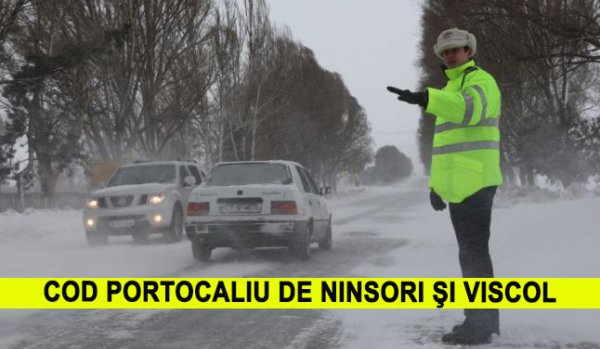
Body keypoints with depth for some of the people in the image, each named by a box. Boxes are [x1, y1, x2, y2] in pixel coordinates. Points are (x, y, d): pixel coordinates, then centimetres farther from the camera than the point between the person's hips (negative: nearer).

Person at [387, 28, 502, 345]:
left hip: (475, 182, -10)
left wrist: (425, 98, -47)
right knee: (473, 251, 13)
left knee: (473, 252, -10)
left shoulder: (479, 80, -8)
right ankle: (485, 318, 21)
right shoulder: (453, 88, 23)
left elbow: (469, 108, -33)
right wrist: (436, 183, 20)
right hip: (461, 184, 10)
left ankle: (478, 325, -8)